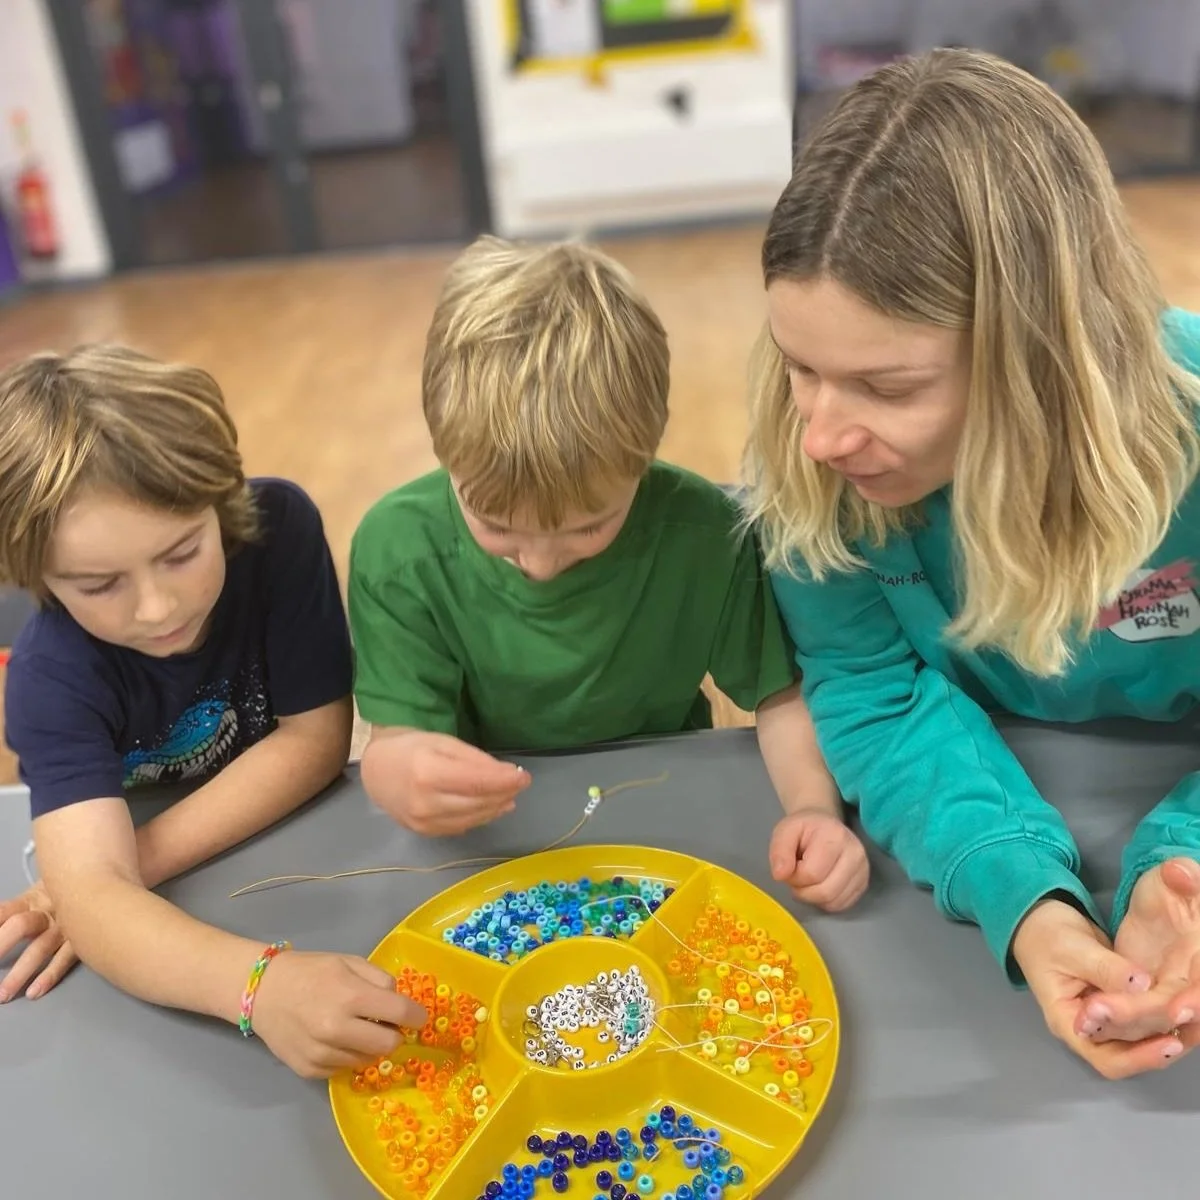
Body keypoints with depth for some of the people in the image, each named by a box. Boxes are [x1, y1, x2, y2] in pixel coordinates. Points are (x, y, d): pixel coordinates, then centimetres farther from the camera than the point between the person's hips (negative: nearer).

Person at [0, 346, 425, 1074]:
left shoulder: (279, 526, -23)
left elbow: (317, 738, -19)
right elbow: (90, 893, -38)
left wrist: (133, 862, -25)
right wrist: (261, 982, -56)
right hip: (166, 908, 0)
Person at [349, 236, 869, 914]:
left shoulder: (705, 531, -17)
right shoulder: (399, 547, -17)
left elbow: (778, 693, -6)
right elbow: (397, 734, -15)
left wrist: (814, 807, -23)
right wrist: (398, 773, -37)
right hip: (493, 850, 0)